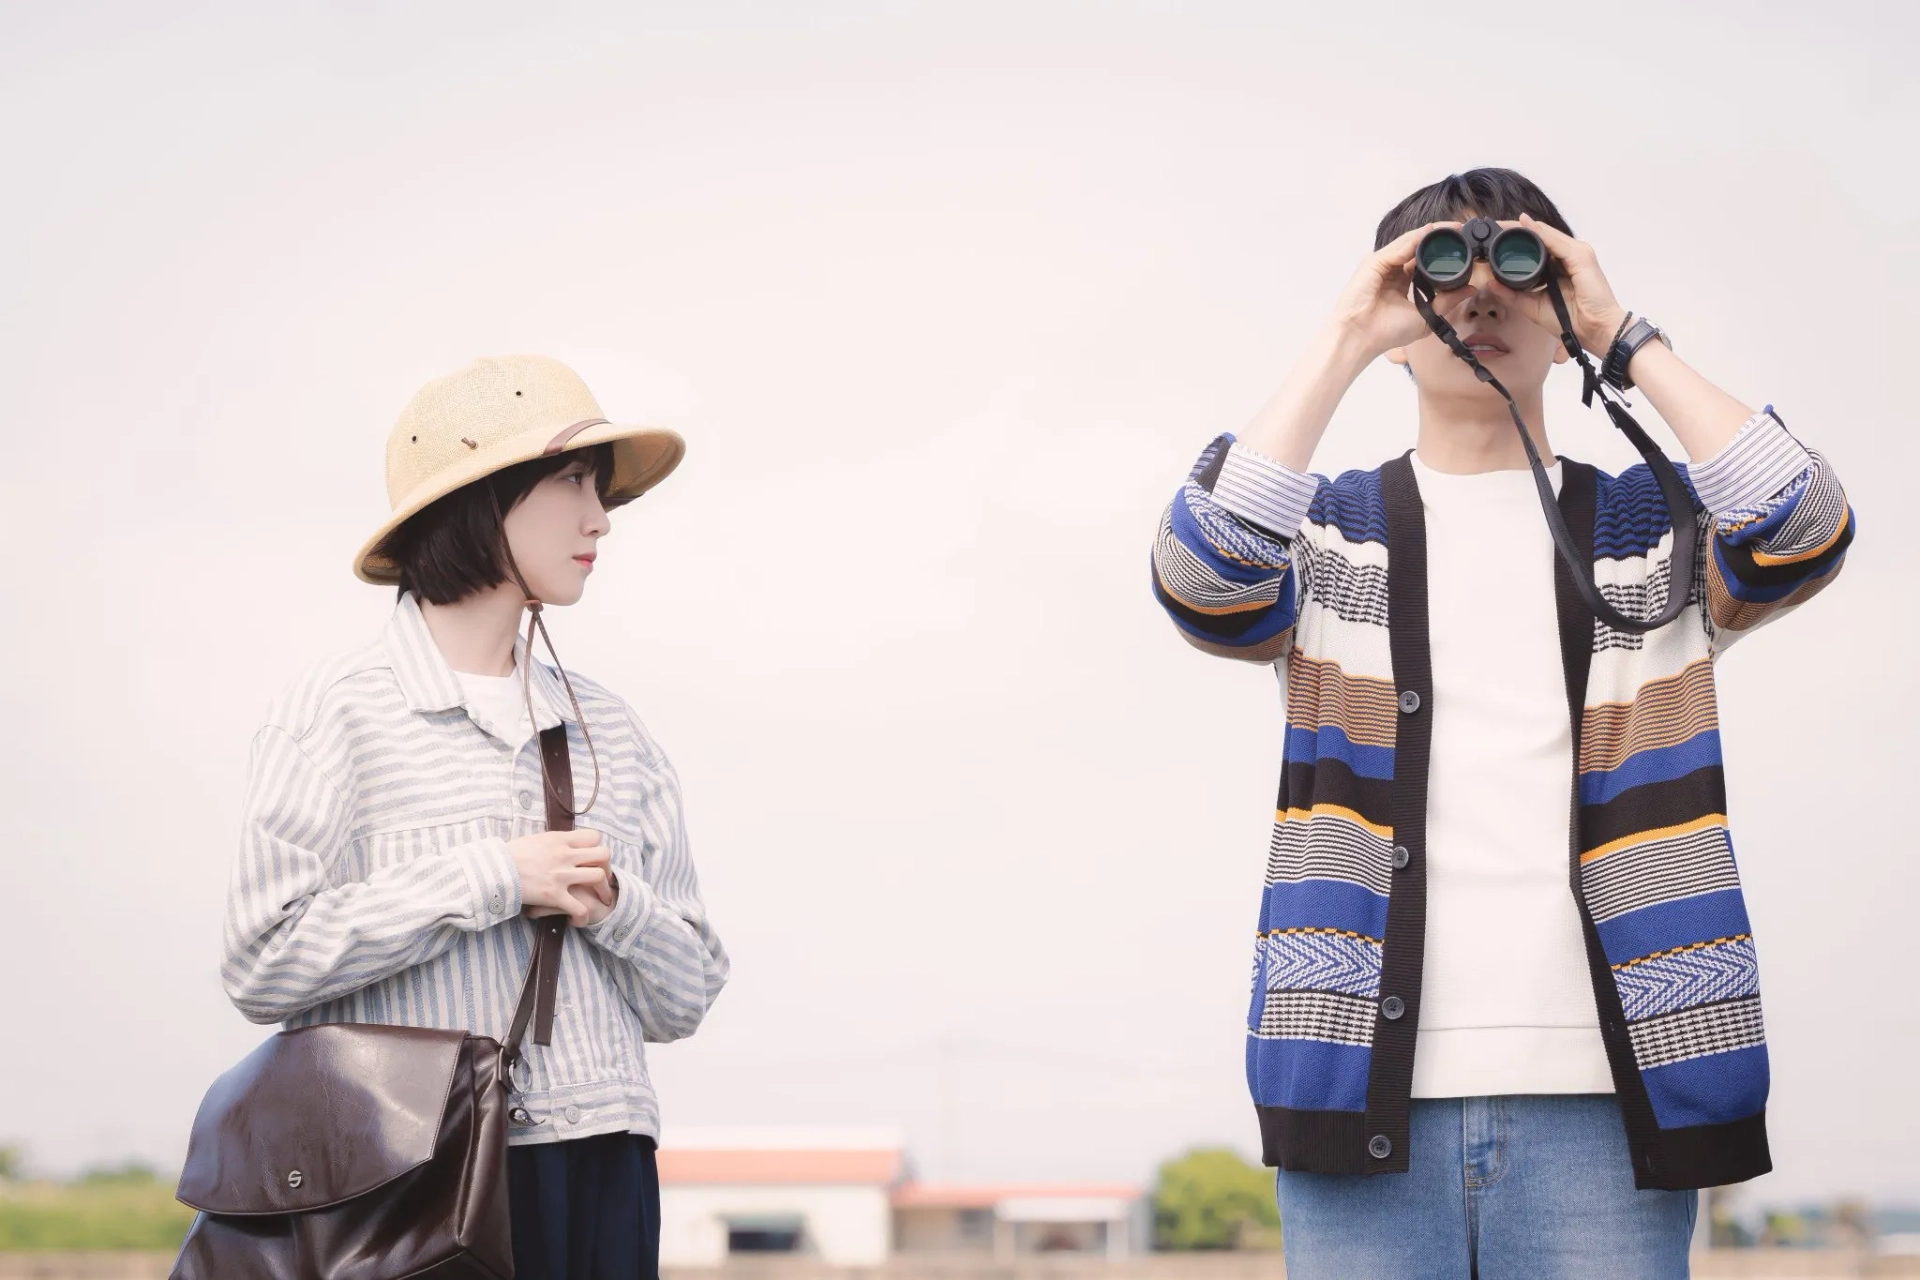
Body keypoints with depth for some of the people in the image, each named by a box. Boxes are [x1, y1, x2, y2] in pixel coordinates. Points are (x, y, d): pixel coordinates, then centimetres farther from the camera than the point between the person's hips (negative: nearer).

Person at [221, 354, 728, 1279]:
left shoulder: (608, 729, 16)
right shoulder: (338, 711, 0)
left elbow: (685, 998, 16)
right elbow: (264, 965, -10)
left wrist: (614, 905, -4)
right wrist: (490, 881, -10)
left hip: (599, 1171, 5)